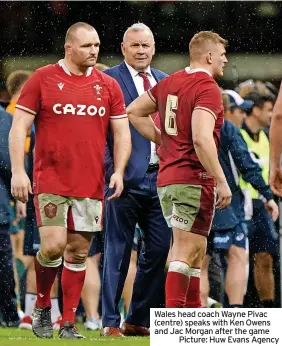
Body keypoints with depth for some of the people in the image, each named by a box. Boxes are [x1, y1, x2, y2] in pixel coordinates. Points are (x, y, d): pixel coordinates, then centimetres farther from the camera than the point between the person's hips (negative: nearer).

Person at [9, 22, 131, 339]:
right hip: (50, 181, -3)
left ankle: (68, 324, 11)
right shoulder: (42, 79, -1)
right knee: (53, 245, -14)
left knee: (78, 252, 4)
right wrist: (17, 171, -10)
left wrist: (119, 171, -3)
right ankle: (42, 307, 11)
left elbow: (121, 133, 11)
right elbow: (19, 126, -1)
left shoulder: (108, 86, 8)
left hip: (91, 185, 3)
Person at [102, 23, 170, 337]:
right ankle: (111, 322, 5)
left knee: (159, 249, 5)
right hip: (126, 178, -6)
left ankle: (138, 320, 14)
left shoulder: (164, 82, 15)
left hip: (160, 178, 6)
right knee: (118, 252, -1)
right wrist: (111, 172, -14)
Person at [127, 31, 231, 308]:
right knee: (186, 252, -8)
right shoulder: (208, 89, -13)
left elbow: (134, 112, 21)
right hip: (194, 180, -9)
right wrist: (221, 181, -21)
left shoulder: (170, 82, 13)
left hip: (166, 179, 9)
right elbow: (201, 138, -25)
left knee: (196, 252, 17)